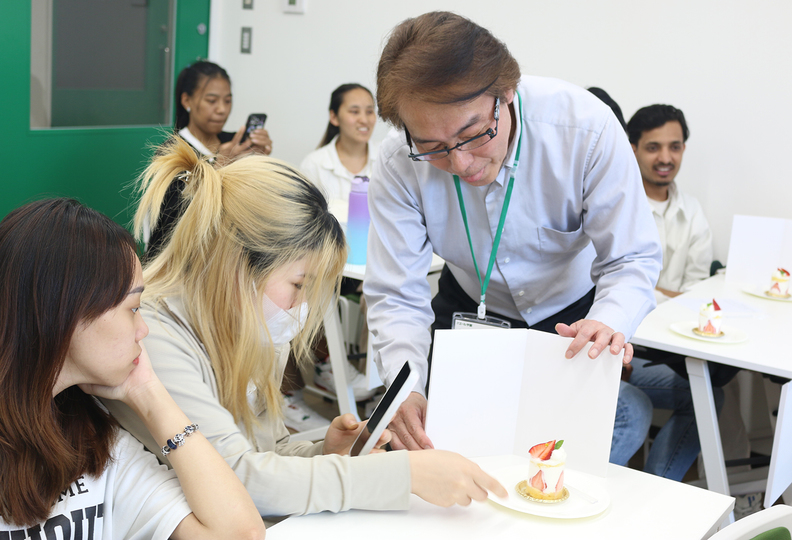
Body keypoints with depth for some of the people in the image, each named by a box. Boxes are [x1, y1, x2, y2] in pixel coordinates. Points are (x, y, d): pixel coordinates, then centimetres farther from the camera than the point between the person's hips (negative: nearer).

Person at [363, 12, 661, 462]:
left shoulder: (586, 127, -30)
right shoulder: (399, 163, -25)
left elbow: (633, 260, -22)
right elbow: (396, 295, -22)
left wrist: (608, 324, -45)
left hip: (573, 310, -1)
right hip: (472, 306, 1)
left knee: (627, 417, -20)